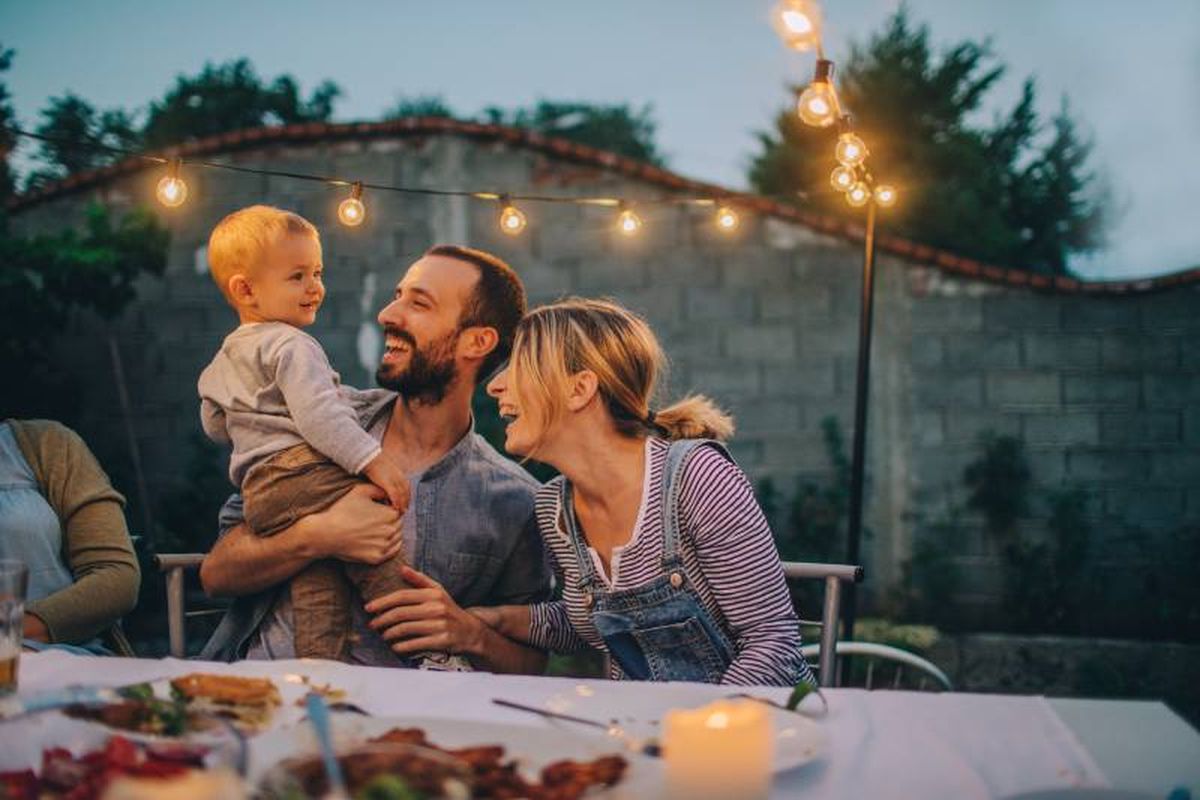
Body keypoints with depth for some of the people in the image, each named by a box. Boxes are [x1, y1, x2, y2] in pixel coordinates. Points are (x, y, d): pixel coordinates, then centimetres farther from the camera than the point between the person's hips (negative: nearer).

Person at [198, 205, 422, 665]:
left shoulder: (220, 364, 29)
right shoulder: (292, 346, -2)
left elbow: (215, 426, 41)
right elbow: (319, 415, -16)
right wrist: (374, 460, -18)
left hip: (257, 490, 9)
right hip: (306, 472, -9)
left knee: (318, 586, 0)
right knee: (382, 558, -14)